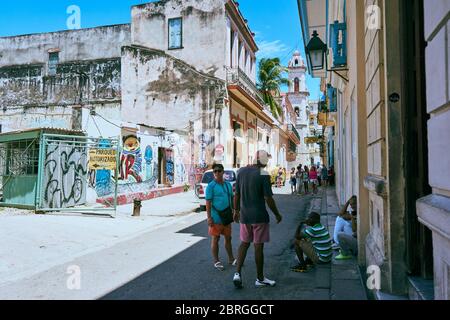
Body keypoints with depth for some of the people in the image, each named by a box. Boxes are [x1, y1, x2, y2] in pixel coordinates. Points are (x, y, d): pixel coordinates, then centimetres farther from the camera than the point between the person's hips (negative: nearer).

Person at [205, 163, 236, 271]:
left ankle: (231, 259, 27)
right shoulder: (211, 186, -10)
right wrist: (209, 218, -17)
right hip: (216, 218, -6)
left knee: (228, 238, 15)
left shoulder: (228, 184, 9)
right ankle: (216, 261, 15)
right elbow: (208, 203, -13)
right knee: (215, 239, 4)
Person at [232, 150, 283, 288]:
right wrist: (277, 214, -2)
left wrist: (236, 211, 19)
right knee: (258, 246, 6)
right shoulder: (263, 174, -15)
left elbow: (237, 194, 7)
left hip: (244, 215, 5)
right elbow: (268, 198, -15)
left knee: (244, 243, 18)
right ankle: (260, 279, 20)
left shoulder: (241, 172, 1)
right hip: (259, 216, -5)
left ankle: (237, 273, 7)